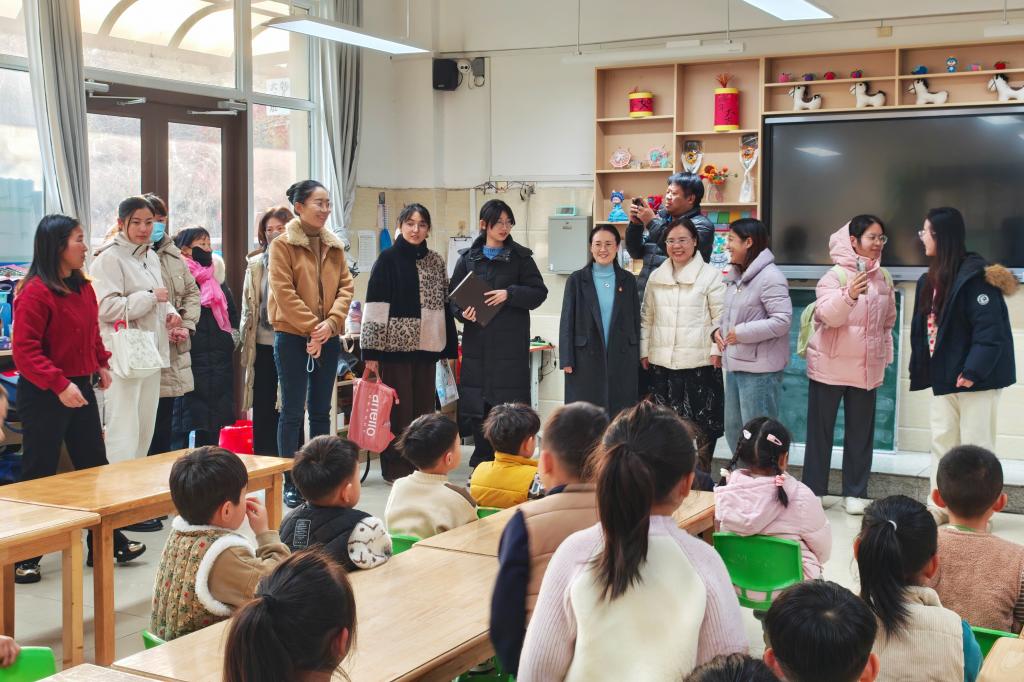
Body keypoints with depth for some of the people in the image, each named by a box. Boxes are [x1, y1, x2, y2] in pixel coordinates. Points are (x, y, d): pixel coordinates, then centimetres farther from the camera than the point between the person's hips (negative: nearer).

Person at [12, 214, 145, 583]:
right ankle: (24, 557, 12)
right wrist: (59, 385, -26)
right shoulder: (35, 292, -17)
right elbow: (25, 351, -21)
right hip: (43, 396, -8)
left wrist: (101, 364, 9)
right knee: (39, 474, 1)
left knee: (94, 465, 14)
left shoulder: (83, 287, 8)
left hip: (81, 389, 8)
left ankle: (107, 542, 25)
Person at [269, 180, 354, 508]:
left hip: (327, 338, 5)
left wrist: (330, 323, -10)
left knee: (321, 411, 11)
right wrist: (312, 327, -16)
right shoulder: (282, 244, -5)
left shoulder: (334, 246, 11)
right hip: (293, 338, -5)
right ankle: (290, 484, 7)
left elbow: (345, 287, 6)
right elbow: (283, 292, -12)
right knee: (292, 412, 0)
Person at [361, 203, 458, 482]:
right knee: (398, 407, 0)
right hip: (395, 344, -4)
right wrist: (371, 352, -12)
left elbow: (443, 306, 14)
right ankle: (395, 468, 9)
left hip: (426, 346, 4)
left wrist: (449, 348, 9)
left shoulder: (436, 262, 10)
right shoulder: (388, 259, -2)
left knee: (424, 406, 7)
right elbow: (374, 306, -6)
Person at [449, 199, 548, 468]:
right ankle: (482, 463, 13)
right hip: (477, 340, 2)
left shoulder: (521, 257, 5)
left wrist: (510, 294, -14)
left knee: (510, 402, -4)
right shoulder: (467, 258, 9)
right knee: (477, 405, 2)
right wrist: (463, 312, -12)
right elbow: (454, 295, 9)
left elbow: (539, 292, 1)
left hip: (511, 341, -2)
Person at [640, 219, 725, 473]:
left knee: (700, 427, -1)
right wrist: (644, 351, 13)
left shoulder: (710, 276, -1)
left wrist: (717, 349, -10)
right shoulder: (656, 277, 12)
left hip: (699, 363, -4)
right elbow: (646, 317, 17)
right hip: (661, 363, 4)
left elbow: (720, 317, -2)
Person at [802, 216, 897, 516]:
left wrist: (884, 355, 15)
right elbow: (827, 315, -23)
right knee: (821, 430, 3)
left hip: (867, 368, 5)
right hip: (830, 365, -4)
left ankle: (854, 493, 16)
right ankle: (814, 491, 13)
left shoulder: (884, 278, 7)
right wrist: (849, 294, -39)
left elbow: (888, 320, 18)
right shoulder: (835, 276, -9)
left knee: (860, 433, 7)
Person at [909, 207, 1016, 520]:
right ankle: (940, 507, 20)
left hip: (976, 378, -8)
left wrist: (973, 371, -25)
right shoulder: (932, 278, 10)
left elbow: (990, 329, -21)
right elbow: (922, 327, 13)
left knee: (976, 447, 1)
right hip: (944, 376, 8)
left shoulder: (975, 276, -17)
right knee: (942, 442, 11)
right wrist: (920, 370, 9)